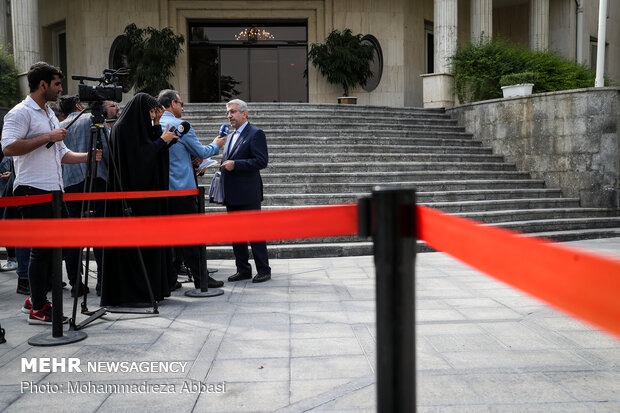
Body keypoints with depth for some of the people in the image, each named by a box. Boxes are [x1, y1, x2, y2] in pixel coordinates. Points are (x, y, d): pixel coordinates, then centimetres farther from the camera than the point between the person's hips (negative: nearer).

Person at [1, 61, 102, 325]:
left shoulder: (50, 115, 21)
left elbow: (61, 153, 25)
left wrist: (87, 157, 10)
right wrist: (47, 137, -18)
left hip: (53, 191, 9)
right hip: (33, 191, -9)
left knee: (53, 248, 11)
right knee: (41, 249, -5)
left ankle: (38, 298, 24)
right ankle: (38, 310, 4)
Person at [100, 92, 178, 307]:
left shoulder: (139, 126, 18)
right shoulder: (123, 128, -10)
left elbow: (151, 151, 16)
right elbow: (140, 156, -18)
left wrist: (157, 125, 12)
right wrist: (162, 140, -8)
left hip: (145, 193, 10)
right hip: (131, 194, -10)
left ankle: (150, 290, 17)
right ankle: (130, 294, -1)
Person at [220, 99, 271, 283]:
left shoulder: (256, 133, -7)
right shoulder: (231, 136, 19)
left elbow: (262, 161, -17)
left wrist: (235, 164, -19)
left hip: (248, 195, -8)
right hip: (232, 196, 9)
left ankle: (264, 270, 7)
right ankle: (243, 270, 21)